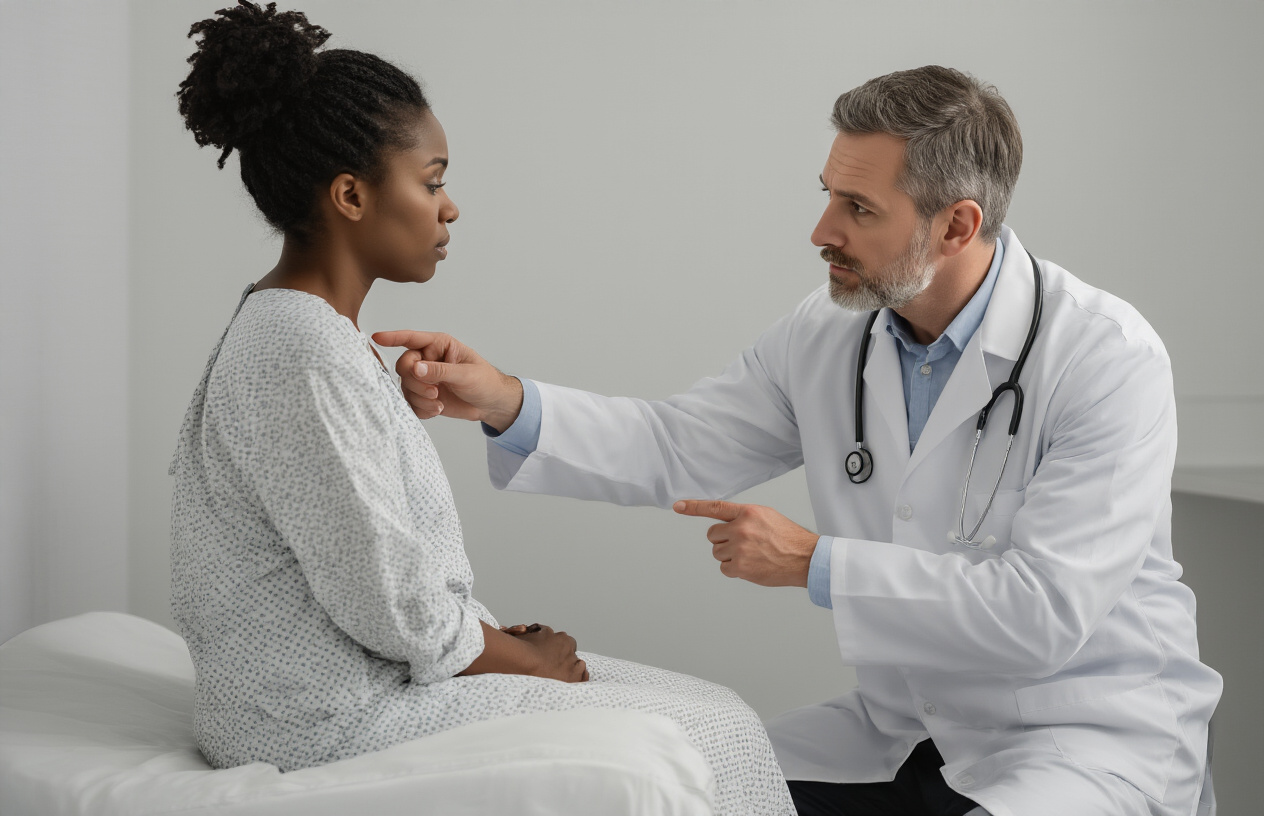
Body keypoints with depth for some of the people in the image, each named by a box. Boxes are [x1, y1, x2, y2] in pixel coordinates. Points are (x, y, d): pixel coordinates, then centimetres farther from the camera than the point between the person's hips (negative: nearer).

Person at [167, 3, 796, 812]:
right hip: (337, 727, -10)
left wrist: (504, 639, 3)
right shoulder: (303, 358, -22)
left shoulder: (323, 331, 10)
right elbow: (390, 604, -22)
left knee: (708, 708, 10)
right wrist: (528, 659, -6)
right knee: (709, 735, -4)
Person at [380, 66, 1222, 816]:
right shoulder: (828, 334, -2)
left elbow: (1044, 611, -26)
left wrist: (815, 563, -21)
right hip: (900, 728, 6)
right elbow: (677, 447, 4)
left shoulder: (1110, 358, -20)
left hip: (1091, 734, -5)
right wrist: (508, 403, -12)